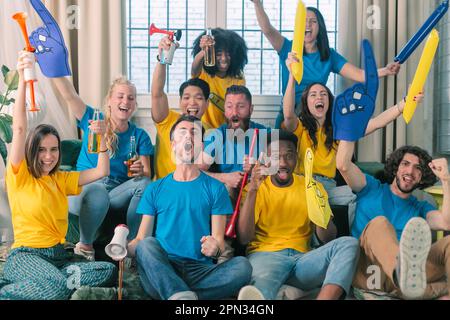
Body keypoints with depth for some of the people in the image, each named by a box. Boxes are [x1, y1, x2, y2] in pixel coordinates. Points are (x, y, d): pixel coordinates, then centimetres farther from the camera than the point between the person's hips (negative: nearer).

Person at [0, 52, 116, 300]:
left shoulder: (61, 179, 18)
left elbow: (102, 171, 15)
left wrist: (102, 137, 0)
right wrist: (22, 80, -20)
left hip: (59, 256, 7)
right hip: (26, 256, -6)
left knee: (108, 271, -22)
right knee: (57, 287, -38)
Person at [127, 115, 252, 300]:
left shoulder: (215, 188, 12)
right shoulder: (155, 189, 15)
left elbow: (219, 240, 6)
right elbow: (141, 238, 9)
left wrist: (215, 248, -19)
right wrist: (124, 249, -14)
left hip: (200, 271, 0)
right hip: (160, 271, 0)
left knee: (242, 265, -27)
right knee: (148, 244, -30)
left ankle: (175, 295, -32)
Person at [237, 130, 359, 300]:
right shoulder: (256, 188, 7)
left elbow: (327, 239, 7)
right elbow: (243, 238, -7)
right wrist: (252, 191, -16)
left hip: (302, 258, 3)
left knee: (348, 244, -23)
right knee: (262, 280, -39)